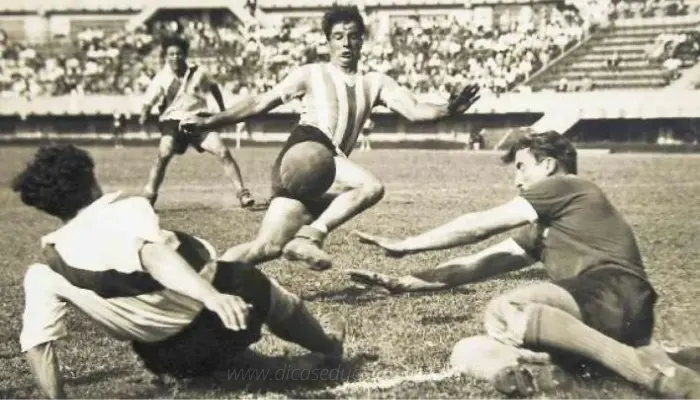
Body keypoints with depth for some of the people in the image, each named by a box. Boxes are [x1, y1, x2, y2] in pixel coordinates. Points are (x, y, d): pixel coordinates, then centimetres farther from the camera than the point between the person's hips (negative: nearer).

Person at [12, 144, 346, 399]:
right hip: (214, 321, -5)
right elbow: (154, 255, -41)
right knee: (264, 290, 26)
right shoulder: (122, 212, -22)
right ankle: (328, 346, 50)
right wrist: (211, 295, -55)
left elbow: (37, 344, -11)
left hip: (164, 358, 6)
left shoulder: (43, 274, -6)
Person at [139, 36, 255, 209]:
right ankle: (148, 196, -8)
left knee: (223, 152, -10)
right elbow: (148, 101, -8)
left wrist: (222, 110, 21)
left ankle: (242, 192, -1)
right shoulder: (161, 78, -5)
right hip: (173, 120, -1)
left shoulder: (197, 73, -1)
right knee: (163, 155, -22)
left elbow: (213, 87, 17)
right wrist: (144, 115, -29)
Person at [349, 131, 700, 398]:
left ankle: (646, 367, -26)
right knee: (467, 352, -6)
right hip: (593, 319, 9)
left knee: (503, 314, -33)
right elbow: (478, 265, 24)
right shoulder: (541, 231, 29)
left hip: (618, 299, -9)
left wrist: (404, 246, 10)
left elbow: (478, 227, 3)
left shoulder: (569, 187, 5)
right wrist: (404, 283, 19)